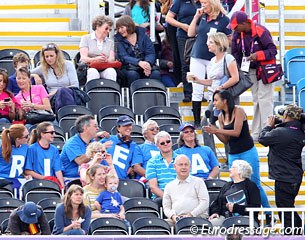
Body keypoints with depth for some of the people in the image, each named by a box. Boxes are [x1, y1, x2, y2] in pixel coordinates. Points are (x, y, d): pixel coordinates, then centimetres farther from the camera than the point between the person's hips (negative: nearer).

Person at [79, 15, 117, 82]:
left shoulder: (110, 42, 21)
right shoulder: (86, 38, 11)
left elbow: (112, 59, 4)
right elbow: (83, 58, -2)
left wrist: (106, 60, -22)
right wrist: (95, 59, -24)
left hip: (105, 69, 2)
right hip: (90, 68, -2)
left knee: (111, 71, -32)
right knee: (93, 72, -37)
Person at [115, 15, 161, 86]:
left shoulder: (142, 35, 9)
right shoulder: (118, 40, 4)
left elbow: (151, 53, 1)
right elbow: (124, 57, -10)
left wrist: (148, 63, -22)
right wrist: (139, 62, -28)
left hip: (146, 63, 2)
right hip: (129, 67, -2)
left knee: (156, 73, -28)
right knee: (132, 74, -35)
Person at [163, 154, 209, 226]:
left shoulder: (198, 182, 14)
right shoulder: (169, 186, 24)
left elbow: (205, 202, 4)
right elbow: (166, 207, 19)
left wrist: (191, 214, -10)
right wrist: (172, 216, -5)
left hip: (197, 217, -3)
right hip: (176, 220, 3)